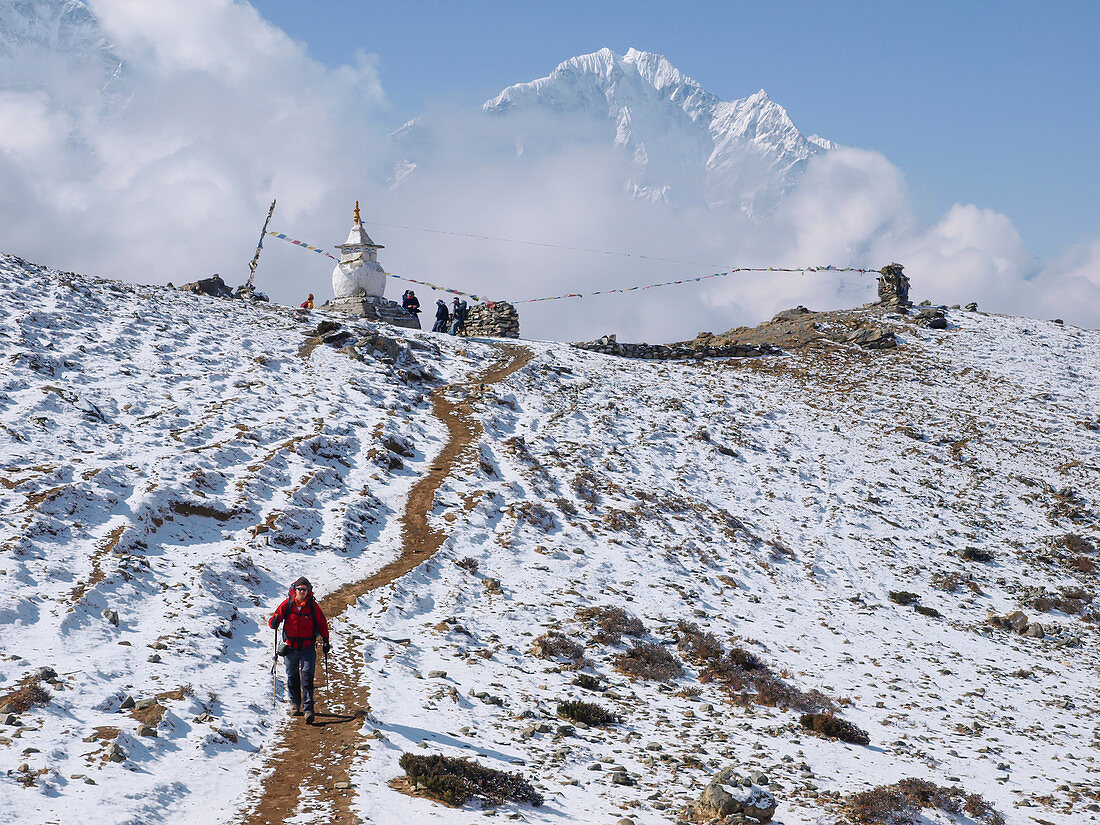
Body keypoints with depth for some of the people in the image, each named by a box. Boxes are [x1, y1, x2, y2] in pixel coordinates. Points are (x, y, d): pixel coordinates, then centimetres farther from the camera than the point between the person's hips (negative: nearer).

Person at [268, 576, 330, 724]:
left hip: (307, 647, -1)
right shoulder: (287, 604, -2)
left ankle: (308, 708, -16)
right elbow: (274, 619, 1)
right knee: (292, 677, 10)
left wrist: (325, 640, 3)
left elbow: (322, 624, 11)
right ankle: (295, 704, 31)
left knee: (307, 676, -13)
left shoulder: (313, 606, -1)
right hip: (290, 648, 1)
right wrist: (274, 622, -22)